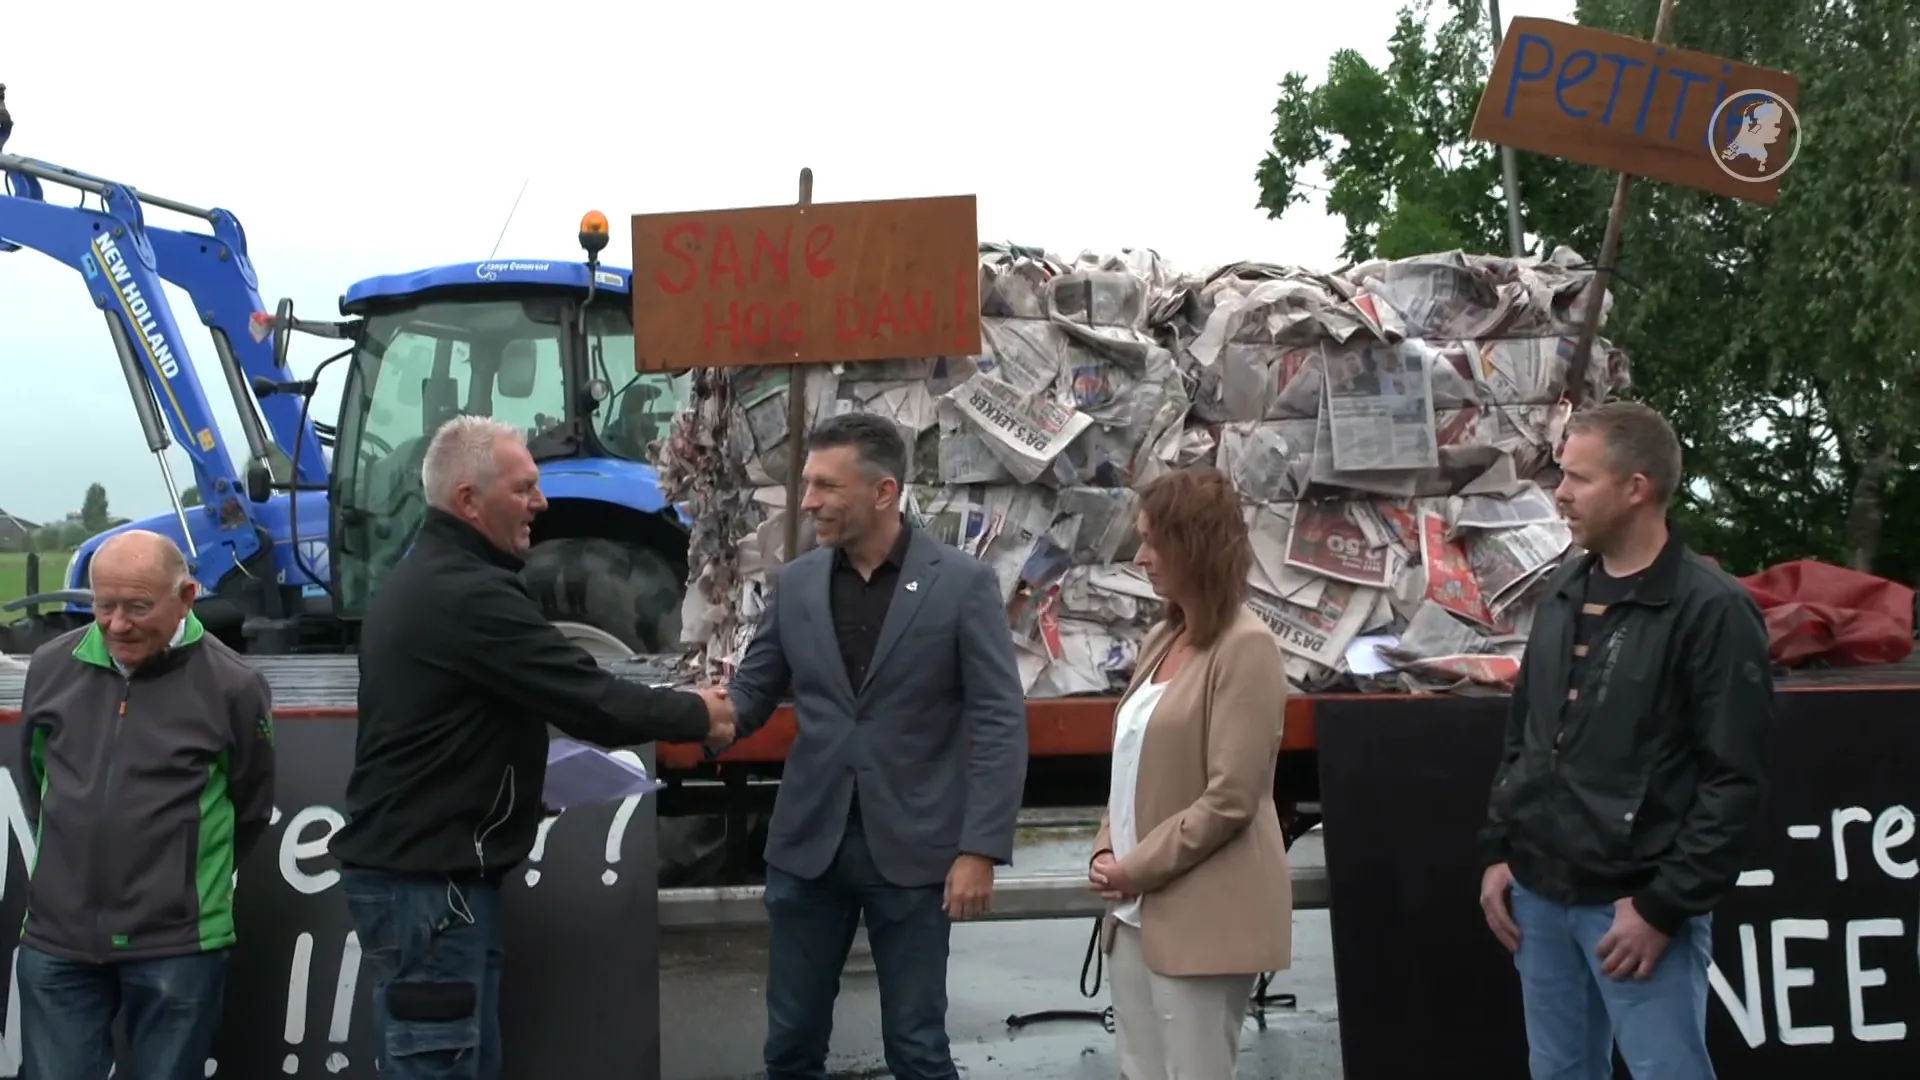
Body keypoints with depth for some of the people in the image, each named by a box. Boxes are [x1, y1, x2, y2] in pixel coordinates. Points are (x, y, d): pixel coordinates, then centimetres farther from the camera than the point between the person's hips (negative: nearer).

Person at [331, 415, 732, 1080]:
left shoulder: (422, 579, 14)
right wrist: (695, 716, -4)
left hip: (411, 862, 11)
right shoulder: (468, 594, -19)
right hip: (428, 878, -11)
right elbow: (589, 701, -19)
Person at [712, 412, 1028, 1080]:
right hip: (808, 844, 4)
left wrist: (981, 849, -15)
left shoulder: (963, 583, -7)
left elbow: (1000, 723, -9)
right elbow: (751, 693, 8)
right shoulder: (795, 583, 5)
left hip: (912, 849, -4)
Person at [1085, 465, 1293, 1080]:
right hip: (1138, 909, 8)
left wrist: (1135, 868, -12)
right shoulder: (1163, 638, 11)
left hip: (1200, 916, -8)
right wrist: (1106, 852, 2)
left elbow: (1229, 799, -18)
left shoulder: (1246, 647, -13)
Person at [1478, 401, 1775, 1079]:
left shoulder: (1712, 609, -12)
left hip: (1636, 904, -7)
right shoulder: (1564, 592, 10)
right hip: (1539, 894, 7)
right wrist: (1498, 851, 11)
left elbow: (1735, 781, -14)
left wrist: (1664, 906, -16)